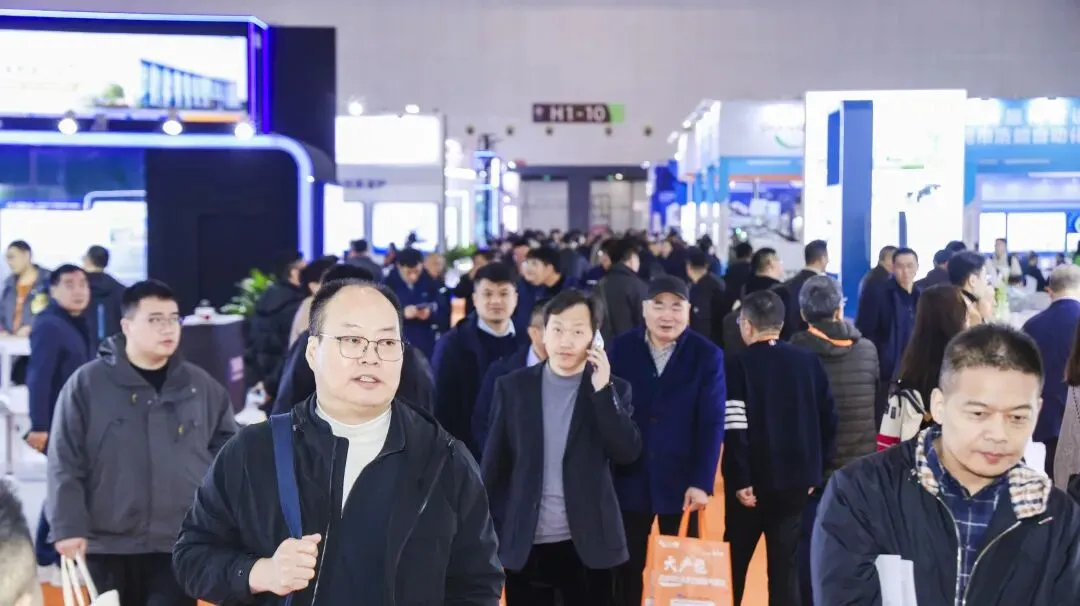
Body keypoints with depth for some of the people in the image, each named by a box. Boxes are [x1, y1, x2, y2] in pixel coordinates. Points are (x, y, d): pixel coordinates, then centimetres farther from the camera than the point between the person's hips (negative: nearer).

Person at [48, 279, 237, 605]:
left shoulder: (202, 385, 5)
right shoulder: (86, 384, -4)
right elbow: (65, 464, -4)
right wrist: (68, 527, -10)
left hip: (179, 547, 1)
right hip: (109, 546, -1)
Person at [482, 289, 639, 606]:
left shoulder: (613, 389, 2)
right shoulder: (513, 386, 2)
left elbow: (628, 453, -10)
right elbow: (494, 463, 4)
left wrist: (602, 390, -16)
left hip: (588, 543, 0)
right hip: (524, 543, 1)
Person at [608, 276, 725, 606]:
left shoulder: (707, 355, -4)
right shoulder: (621, 347, -1)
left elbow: (712, 423, -7)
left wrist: (702, 482, -13)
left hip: (681, 480, -1)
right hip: (628, 477, 1)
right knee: (627, 568, 11)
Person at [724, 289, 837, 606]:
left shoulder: (739, 364, -10)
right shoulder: (809, 361, 3)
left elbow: (735, 429, -16)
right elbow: (828, 419, 5)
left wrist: (740, 479, -12)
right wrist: (816, 470, 11)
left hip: (754, 479, -3)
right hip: (797, 477, 3)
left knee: (735, 562, 14)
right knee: (786, 563, 7)